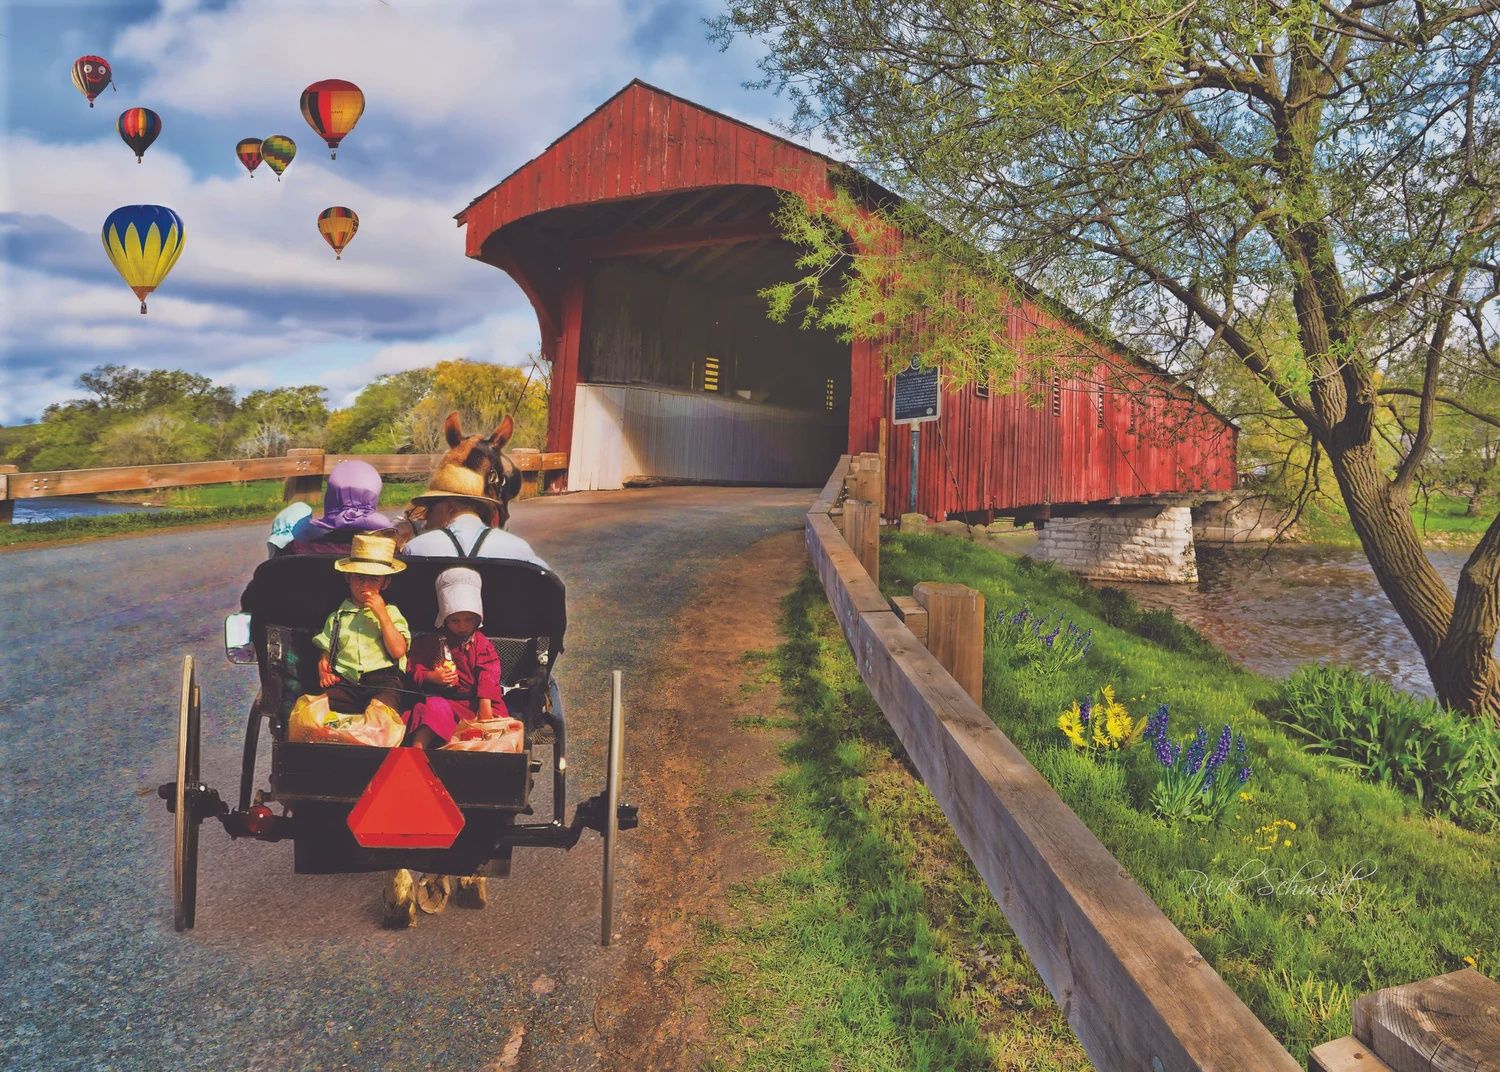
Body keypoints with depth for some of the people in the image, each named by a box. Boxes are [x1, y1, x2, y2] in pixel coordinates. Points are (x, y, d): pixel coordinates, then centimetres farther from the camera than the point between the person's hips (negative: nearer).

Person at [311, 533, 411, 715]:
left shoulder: (390, 612, 14)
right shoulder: (337, 616, 21)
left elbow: (398, 651, -1)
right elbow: (326, 654, 22)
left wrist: (382, 614, -3)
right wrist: (323, 672, -1)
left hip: (382, 680, -3)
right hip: (345, 681, 3)